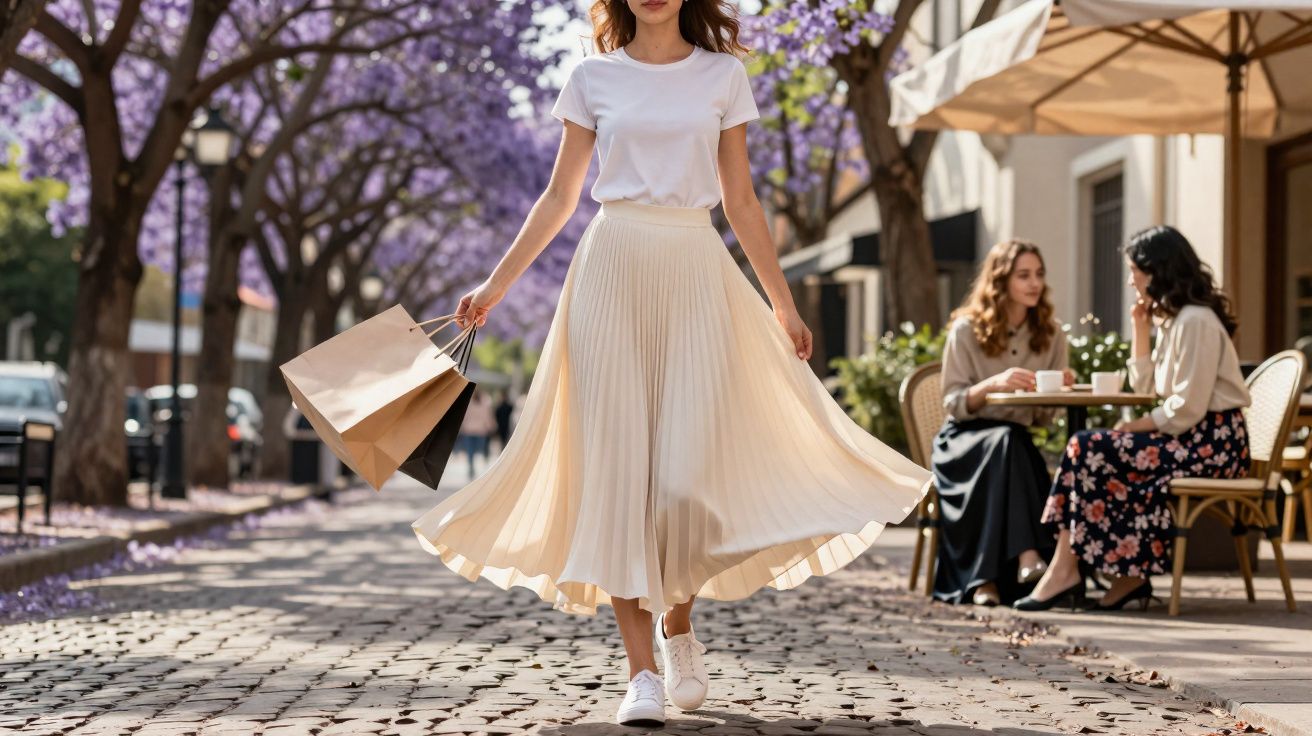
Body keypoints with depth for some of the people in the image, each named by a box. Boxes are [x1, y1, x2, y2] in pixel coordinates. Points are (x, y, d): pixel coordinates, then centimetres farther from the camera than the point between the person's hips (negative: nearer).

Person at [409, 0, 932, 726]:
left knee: (691, 465, -8)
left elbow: (741, 200, 12)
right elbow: (559, 197, 11)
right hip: (613, 266, 0)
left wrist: (782, 303, 11)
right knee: (617, 460, -5)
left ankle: (678, 624, 19)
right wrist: (495, 285, 6)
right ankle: (642, 668, -3)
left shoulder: (722, 76, 9)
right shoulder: (593, 79, 8)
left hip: (696, 272, 0)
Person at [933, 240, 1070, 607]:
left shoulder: (1050, 334, 7)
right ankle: (1027, 555, -48)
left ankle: (988, 580, -36)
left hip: (1015, 443, 3)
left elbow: (1045, 416, 8)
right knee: (1006, 441, -37)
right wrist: (993, 383, -27)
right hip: (964, 442, -3)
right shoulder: (967, 330, -4)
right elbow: (954, 404, -9)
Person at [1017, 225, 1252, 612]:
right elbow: (1144, 387, 18)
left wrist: (1137, 426, -11)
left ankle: (1066, 571, -12)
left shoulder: (1195, 322, -15)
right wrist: (1141, 329, 12)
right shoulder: (1172, 319, 18)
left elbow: (1187, 408, -20)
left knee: (1089, 452, -16)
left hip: (1210, 443, -10)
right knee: (1088, 450, -3)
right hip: (1190, 437, 10)